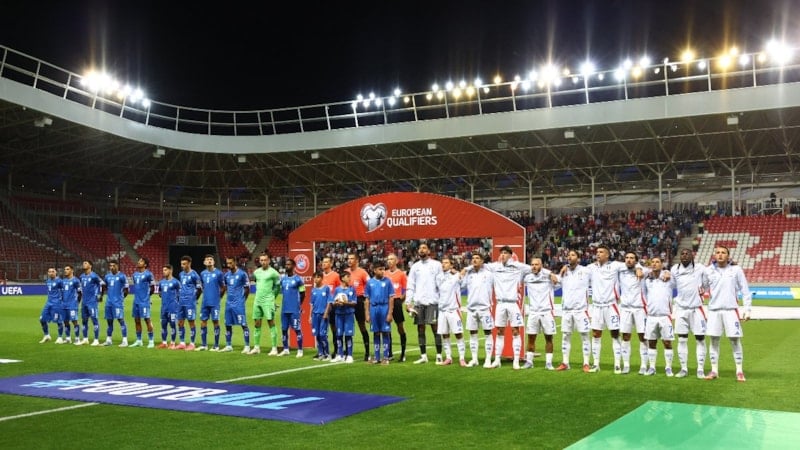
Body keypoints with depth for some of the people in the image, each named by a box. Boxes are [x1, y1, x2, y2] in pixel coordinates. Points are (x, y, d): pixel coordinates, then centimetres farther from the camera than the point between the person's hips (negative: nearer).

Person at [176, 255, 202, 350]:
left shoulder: (194, 275, -9)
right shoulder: (181, 274, 13)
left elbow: (199, 289, -6)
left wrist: (194, 299, -3)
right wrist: (179, 297, 16)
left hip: (190, 303, -7)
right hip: (182, 302, 7)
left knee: (191, 322, -2)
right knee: (180, 322, 8)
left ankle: (192, 344, 5)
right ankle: (182, 343, 16)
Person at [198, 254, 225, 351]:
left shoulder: (218, 273, -4)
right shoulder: (203, 274, 10)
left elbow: (223, 288, 2)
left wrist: (218, 297, 6)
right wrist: (206, 294, 14)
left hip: (215, 302, -5)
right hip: (205, 302, 5)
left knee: (215, 322, -2)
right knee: (203, 322, 5)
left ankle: (216, 346, 5)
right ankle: (203, 345, 13)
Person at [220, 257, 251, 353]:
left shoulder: (242, 274, -7)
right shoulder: (227, 275, 9)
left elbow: (247, 289, -1)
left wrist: (242, 300, 4)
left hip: (239, 304, -6)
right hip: (229, 304, 6)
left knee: (243, 325, -6)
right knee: (228, 325, 9)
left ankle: (247, 347, -3)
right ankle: (228, 346, 20)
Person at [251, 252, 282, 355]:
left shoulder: (273, 272, -6)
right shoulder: (256, 272, 11)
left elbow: (278, 285, 0)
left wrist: (271, 295, 4)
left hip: (268, 301, -6)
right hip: (257, 300, 6)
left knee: (271, 323, -7)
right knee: (257, 324, 8)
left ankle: (274, 348, -4)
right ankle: (256, 347, 17)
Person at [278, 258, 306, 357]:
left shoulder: (298, 279, -6)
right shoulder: (283, 279, 12)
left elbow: (302, 294, 0)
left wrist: (298, 305, 6)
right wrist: (286, 303, 16)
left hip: (295, 310, -6)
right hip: (284, 309, 6)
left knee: (297, 329, -3)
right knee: (284, 329, 9)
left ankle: (300, 350, 4)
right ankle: (286, 350, 19)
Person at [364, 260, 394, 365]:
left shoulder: (387, 281, -1)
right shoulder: (370, 282, 6)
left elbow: (391, 298, -2)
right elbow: (367, 299, 9)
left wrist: (390, 313, -8)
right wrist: (367, 314, 4)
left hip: (385, 308, -3)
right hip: (374, 308, 3)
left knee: (385, 333, 1)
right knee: (376, 333, 9)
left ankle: (386, 357, 7)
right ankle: (377, 357, 16)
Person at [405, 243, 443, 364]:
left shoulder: (436, 264, 2)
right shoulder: (415, 266, 12)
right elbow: (410, 286, 10)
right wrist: (408, 302, 1)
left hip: (432, 301, -4)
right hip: (418, 302, 4)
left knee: (435, 328, -4)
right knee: (420, 329, 6)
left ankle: (439, 355, 2)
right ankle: (423, 356, 14)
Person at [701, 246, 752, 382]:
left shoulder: (736, 270, 1)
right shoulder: (708, 271, 5)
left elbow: (745, 291, 3)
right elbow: (703, 288, 15)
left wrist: (747, 310, -1)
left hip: (731, 309, -2)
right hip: (714, 309, 2)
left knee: (735, 340, -1)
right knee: (714, 340, 5)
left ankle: (739, 371, 7)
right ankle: (714, 371, 13)